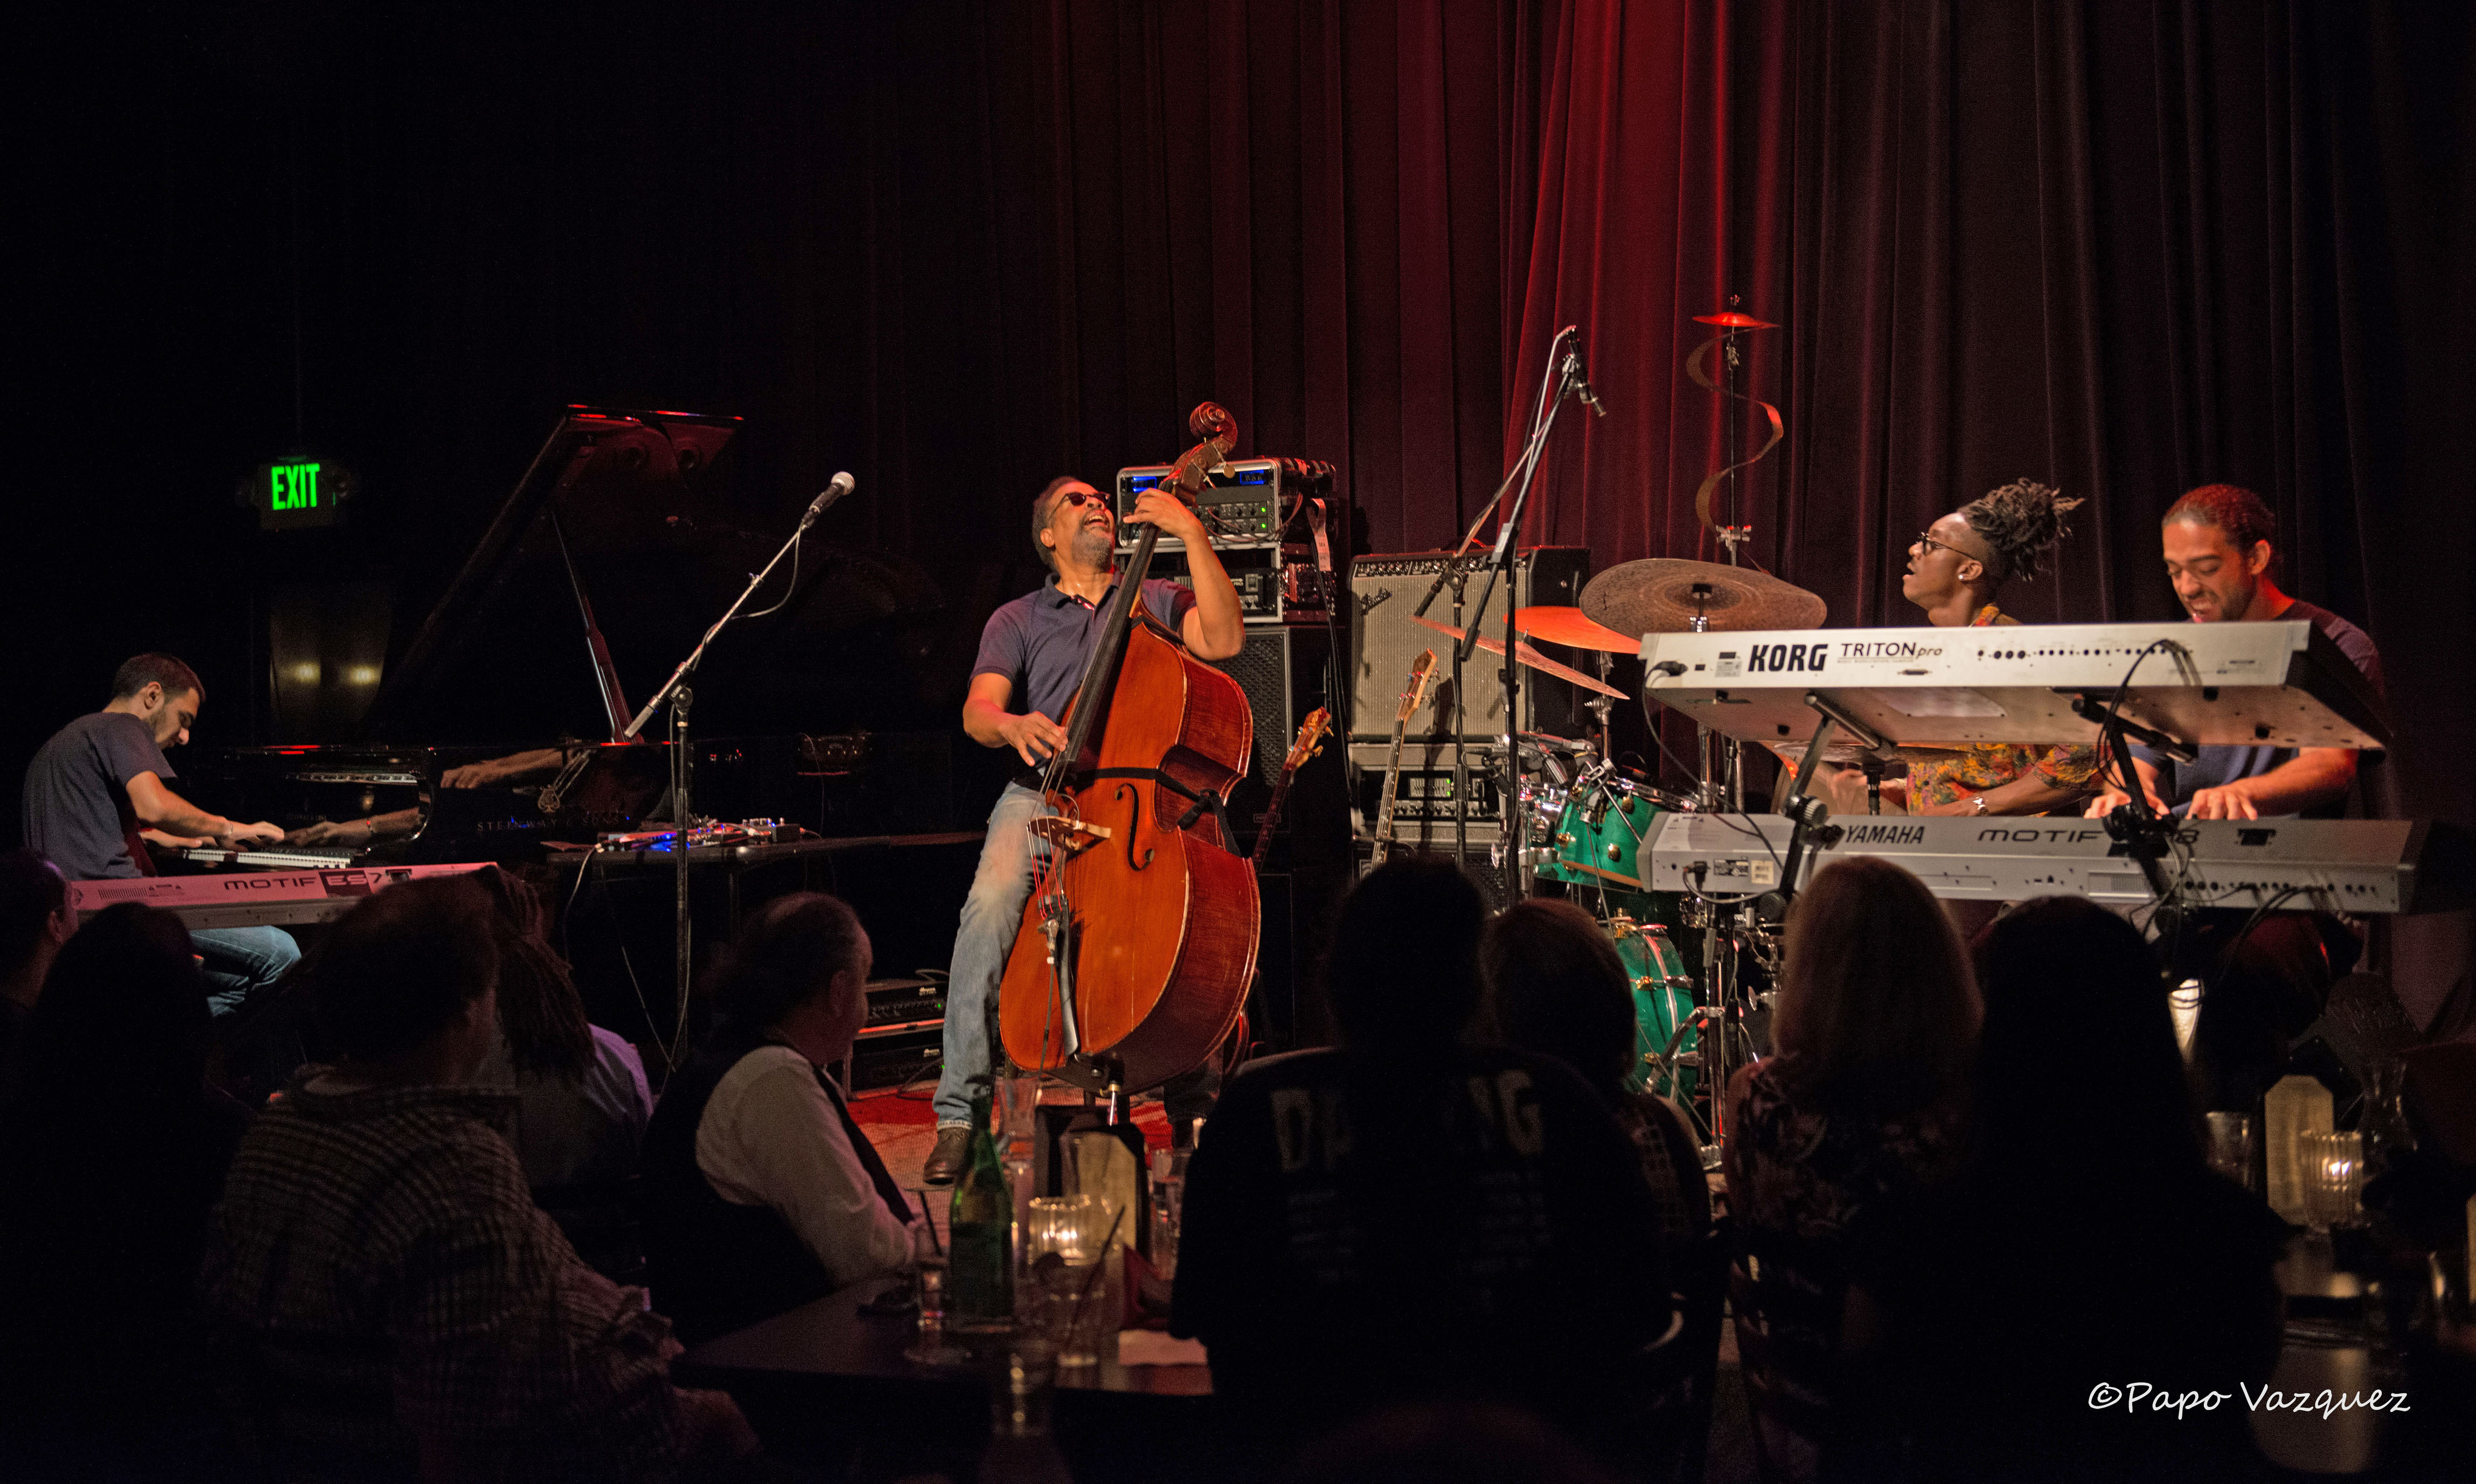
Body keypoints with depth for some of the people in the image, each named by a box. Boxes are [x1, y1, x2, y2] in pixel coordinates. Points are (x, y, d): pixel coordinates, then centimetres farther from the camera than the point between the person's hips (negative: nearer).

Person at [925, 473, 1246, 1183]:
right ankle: (961, 1112, -26)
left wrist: (1193, 536, -5)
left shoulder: (1156, 601, 19)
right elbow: (977, 709, 1)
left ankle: (1192, 1099, -14)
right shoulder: (1017, 620, 18)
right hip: (1042, 796, 0)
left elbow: (1223, 639, -3)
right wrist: (1011, 724, -24)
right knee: (994, 900, -30)